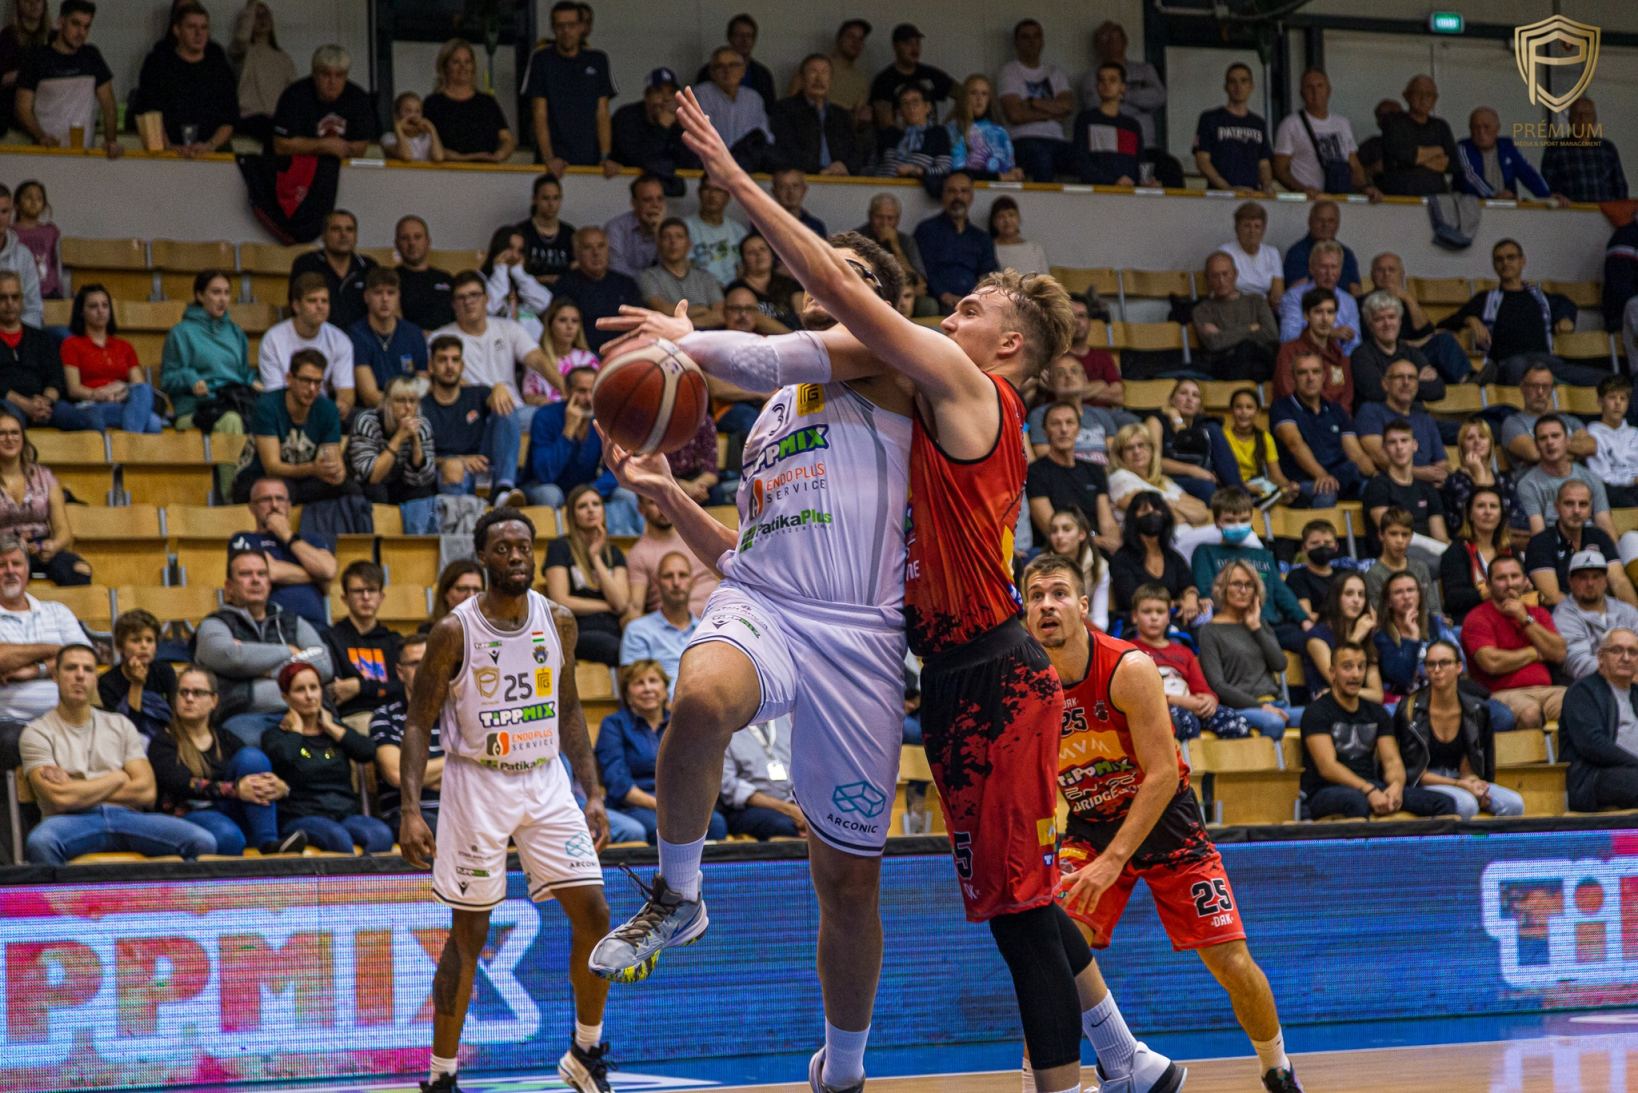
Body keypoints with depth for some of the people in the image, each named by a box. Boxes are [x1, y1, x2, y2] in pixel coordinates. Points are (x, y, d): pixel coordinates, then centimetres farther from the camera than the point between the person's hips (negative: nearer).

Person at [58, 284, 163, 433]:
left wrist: (125, 391, -10)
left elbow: (140, 385, 14)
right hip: (91, 407, -4)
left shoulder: (125, 347, 28)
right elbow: (73, 389, 2)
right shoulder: (71, 345, 15)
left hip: (125, 403, 4)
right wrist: (98, 394, -19)